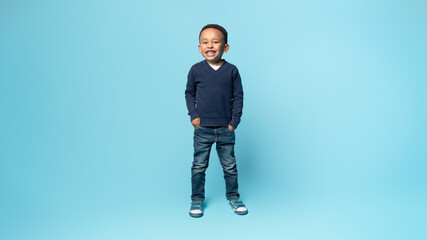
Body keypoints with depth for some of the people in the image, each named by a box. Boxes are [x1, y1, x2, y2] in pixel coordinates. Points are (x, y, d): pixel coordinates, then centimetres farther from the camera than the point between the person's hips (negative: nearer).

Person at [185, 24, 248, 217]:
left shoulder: (231, 70, -3)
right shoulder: (196, 70, -2)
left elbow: (238, 96, 2)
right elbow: (189, 93, 9)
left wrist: (235, 121, -3)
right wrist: (193, 115, -2)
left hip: (226, 129, 0)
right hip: (202, 129, 0)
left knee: (230, 166, 10)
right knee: (199, 166, 7)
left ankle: (233, 197, 29)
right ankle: (197, 199, 23)